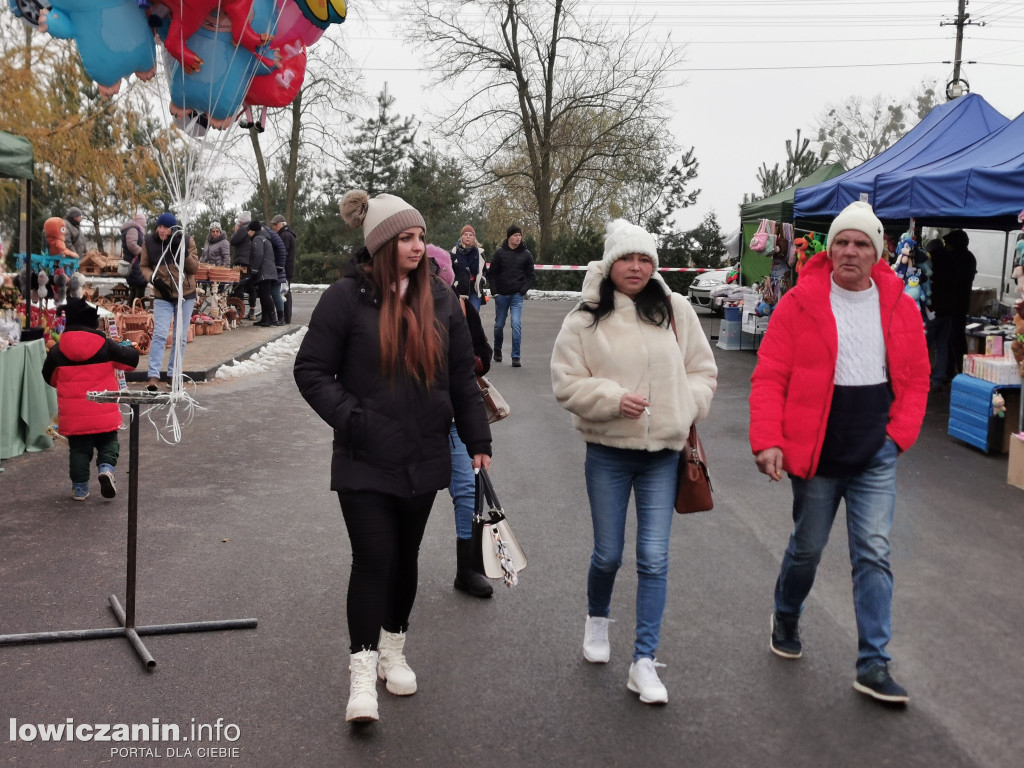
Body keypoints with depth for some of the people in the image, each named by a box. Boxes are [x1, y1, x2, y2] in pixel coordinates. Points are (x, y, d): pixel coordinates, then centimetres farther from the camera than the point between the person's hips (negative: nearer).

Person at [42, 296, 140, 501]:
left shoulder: (57, 350, -2)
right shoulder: (105, 345, -7)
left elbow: (50, 377, 11)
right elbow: (130, 359, 5)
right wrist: (132, 349, 28)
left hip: (73, 413, 1)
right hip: (103, 411, -1)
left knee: (78, 448, 12)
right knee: (108, 441, 15)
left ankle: (80, 488, 13)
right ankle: (106, 467, -11)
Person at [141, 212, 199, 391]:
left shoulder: (187, 241, -5)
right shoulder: (149, 242, -3)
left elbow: (195, 268, -7)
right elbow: (144, 266, 6)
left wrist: (184, 252, -22)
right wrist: (154, 279, -13)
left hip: (186, 295, 1)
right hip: (162, 296, -1)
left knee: (181, 337, 7)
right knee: (159, 335, -12)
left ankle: (174, 373, 19)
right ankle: (153, 376, -12)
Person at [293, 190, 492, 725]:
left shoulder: (440, 300, 4)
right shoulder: (347, 296, -9)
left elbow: (463, 378, 9)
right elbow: (311, 370, -7)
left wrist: (478, 442, 6)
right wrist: (352, 420, -17)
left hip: (422, 460, 4)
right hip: (365, 461, -4)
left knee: (405, 557, 15)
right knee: (372, 559, -6)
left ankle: (393, 651, 34)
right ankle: (363, 673, 6)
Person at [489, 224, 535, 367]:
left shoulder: (526, 254, 3)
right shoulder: (499, 252, 1)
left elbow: (530, 276, 8)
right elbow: (491, 273, 5)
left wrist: (524, 289, -6)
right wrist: (494, 291, -4)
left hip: (517, 295, -1)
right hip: (501, 295, 1)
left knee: (516, 324, -12)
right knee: (499, 324, 11)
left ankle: (516, 357, -9)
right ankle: (497, 350, 34)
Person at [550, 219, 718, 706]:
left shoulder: (676, 312, 2)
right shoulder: (585, 319, -2)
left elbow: (702, 370, 10)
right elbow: (567, 383, -4)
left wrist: (687, 409, -6)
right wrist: (613, 398, -18)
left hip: (663, 452, 1)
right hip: (608, 452, -1)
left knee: (654, 559, -1)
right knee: (608, 554, 9)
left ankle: (644, 662, 9)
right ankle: (597, 619, 42)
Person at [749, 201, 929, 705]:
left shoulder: (900, 307, 1)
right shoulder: (800, 303, -8)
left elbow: (916, 379, 8)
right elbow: (769, 377, -10)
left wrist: (900, 434, -3)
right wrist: (767, 441, -18)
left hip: (876, 456, 2)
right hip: (814, 453, -2)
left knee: (874, 554, 0)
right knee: (807, 547, 14)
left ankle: (874, 666, 8)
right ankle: (786, 616, 43)